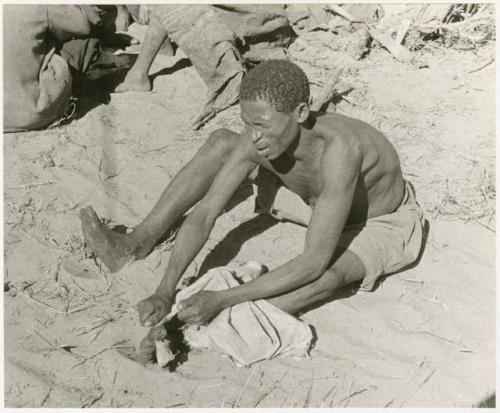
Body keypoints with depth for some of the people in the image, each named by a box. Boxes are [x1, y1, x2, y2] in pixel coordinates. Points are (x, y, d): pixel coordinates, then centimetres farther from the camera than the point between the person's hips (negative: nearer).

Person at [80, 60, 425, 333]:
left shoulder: (337, 146, -44)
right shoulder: (258, 139, -26)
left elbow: (314, 263, -45)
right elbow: (204, 214, -24)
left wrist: (221, 301, -46)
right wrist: (164, 292, -33)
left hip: (385, 224, -5)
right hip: (324, 208, 6)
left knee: (329, 273, -43)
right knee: (222, 142, -8)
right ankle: (139, 244, -13)